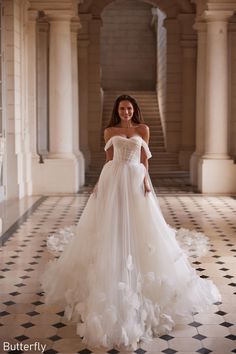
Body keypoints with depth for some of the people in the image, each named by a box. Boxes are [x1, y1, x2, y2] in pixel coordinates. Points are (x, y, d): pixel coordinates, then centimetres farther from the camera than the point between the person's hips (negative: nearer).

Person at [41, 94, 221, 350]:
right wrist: (101, 182, 3)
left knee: (136, 227, 1)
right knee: (110, 227, 2)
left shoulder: (143, 129, 7)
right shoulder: (110, 132, 8)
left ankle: (138, 276, 15)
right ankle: (110, 277, 15)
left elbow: (144, 159, 6)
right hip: (113, 180, 1)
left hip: (136, 180, 0)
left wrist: (146, 180, -5)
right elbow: (109, 159, 10)